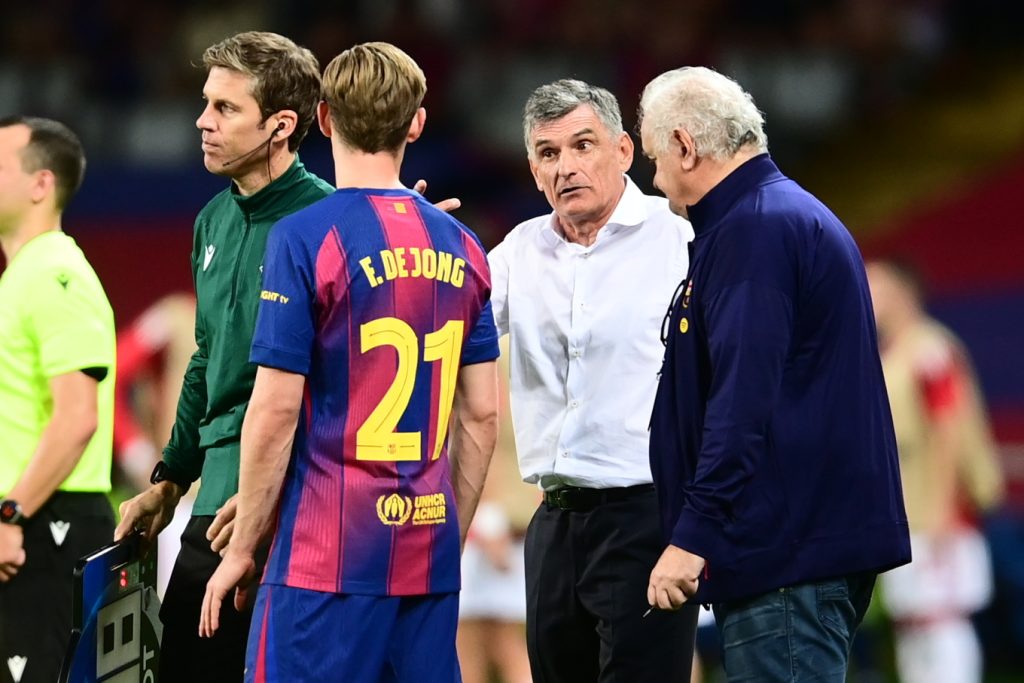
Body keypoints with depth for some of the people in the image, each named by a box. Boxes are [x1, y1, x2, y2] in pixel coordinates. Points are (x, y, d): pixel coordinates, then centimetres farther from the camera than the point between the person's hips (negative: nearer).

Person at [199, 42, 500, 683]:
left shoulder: (305, 238, -8)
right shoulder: (461, 247, 8)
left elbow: (275, 412, -10)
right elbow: (481, 415, 10)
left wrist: (243, 550, -2)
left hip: (328, 558, -6)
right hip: (430, 557, 6)